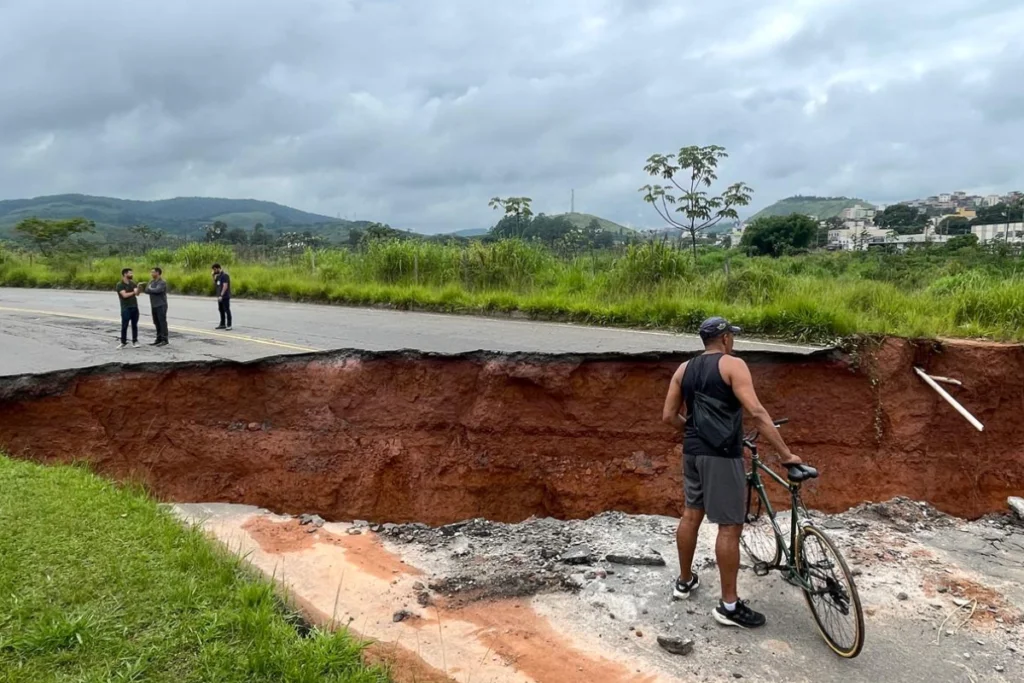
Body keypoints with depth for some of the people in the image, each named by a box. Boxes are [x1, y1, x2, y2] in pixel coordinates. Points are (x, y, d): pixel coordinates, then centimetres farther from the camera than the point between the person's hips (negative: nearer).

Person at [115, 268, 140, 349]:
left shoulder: (132, 283, 9)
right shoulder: (120, 285, -6)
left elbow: (137, 293, -5)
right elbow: (125, 295, -17)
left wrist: (138, 288, -26)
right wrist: (133, 292, -3)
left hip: (135, 307, 5)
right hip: (126, 308, -5)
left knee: (135, 325, 7)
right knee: (124, 326, -2)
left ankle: (135, 341, 14)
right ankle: (123, 343, 5)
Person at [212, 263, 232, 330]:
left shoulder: (224, 275, -13)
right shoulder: (218, 275, 14)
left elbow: (225, 286, -19)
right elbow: (215, 284, 20)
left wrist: (221, 295, -22)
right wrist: (214, 277, 6)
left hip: (225, 296, -9)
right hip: (220, 296, 9)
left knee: (226, 310, -6)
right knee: (221, 310, 11)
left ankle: (229, 325, -4)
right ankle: (222, 324, 18)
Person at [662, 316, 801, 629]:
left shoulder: (684, 369, 11)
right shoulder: (732, 364, -7)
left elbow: (669, 415, 10)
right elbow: (757, 412, -17)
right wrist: (786, 454, -15)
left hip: (692, 451, 7)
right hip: (722, 454, -7)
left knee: (692, 514, 20)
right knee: (730, 526, -1)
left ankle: (685, 580, 34)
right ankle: (729, 605, 6)